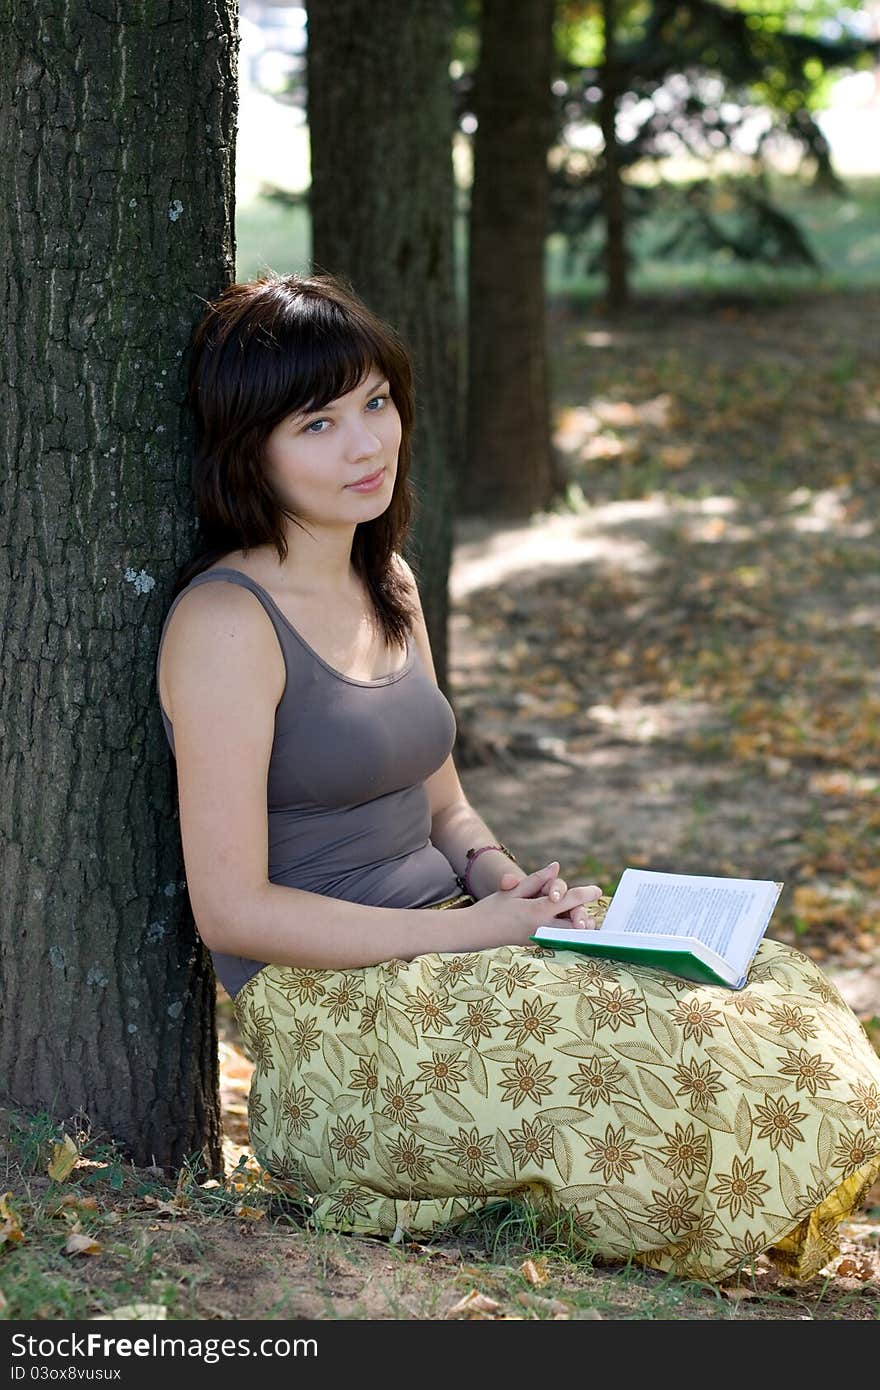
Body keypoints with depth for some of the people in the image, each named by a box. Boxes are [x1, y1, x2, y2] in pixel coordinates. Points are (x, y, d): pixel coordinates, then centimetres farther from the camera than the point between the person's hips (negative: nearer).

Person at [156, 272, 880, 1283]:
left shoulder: (388, 585, 12)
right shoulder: (225, 622, -14)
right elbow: (231, 909, -17)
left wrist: (508, 884, -3)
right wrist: (470, 929, -16)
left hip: (444, 945, 8)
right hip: (332, 1008, -8)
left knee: (772, 990, -10)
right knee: (679, 1055, -23)